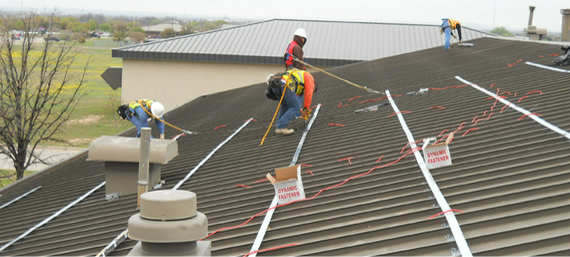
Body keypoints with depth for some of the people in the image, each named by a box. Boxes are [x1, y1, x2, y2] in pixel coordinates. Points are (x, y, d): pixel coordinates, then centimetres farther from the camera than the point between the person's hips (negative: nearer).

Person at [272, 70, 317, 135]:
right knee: (295, 107, -2)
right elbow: (308, 94, 8)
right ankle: (281, 127, -11)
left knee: (285, 106, 25)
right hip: (284, 85, -9)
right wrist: (306, 109, 15)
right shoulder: (309, 77, 18)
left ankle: (279, 128, 18)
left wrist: (300, 109, 38)